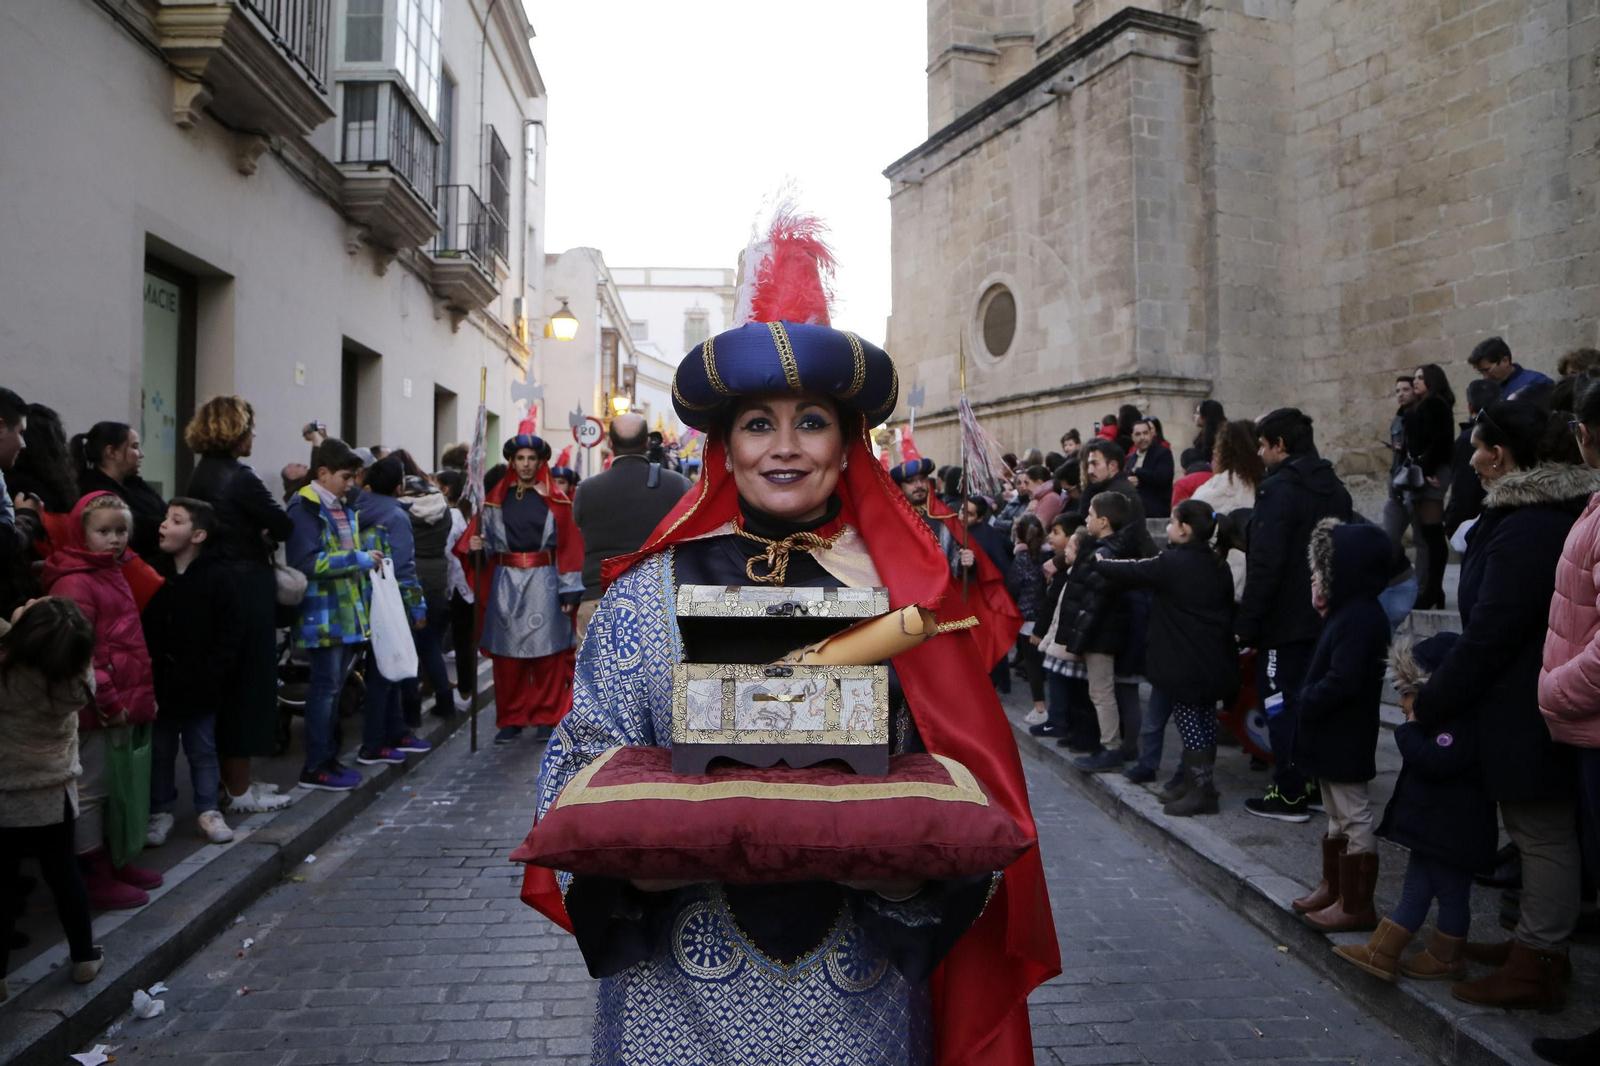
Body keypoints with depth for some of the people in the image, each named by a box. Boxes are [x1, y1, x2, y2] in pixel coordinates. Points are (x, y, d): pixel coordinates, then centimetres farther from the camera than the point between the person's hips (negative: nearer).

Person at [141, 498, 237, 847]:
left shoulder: (218, 579, -8)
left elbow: (227, 639, -8)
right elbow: (139, 631, -2)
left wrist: (211, 679, -14)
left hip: (199, 686, -2)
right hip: (158, 684, 3)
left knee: (202, 750, 10)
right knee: (159, 751, 13)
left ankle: (208, 811, 21)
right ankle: (160, 812, 26)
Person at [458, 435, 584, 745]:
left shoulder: (555, 502, 1)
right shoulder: (496, 500, 7)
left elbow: (569, 548, -2)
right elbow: (483, 538, 9)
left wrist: (569, 591, -7)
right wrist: (474, 546, -15)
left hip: (544, 583, -2)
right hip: (505, 583, 2)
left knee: (547, 655, 1)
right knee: (507, 655, 4)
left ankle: (546, 718, 13)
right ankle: (511, 719, 15)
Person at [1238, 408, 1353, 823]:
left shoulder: (1279, 489, -17)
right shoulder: (1334, 488, 11)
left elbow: (1265, 564, -21)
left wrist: (1247, 621, -16)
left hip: (1285, 619, -8)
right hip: (1325, 616, 9)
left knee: (1281, 702, -1)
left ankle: (1290, 794, 3)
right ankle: (1318, 784, 22)